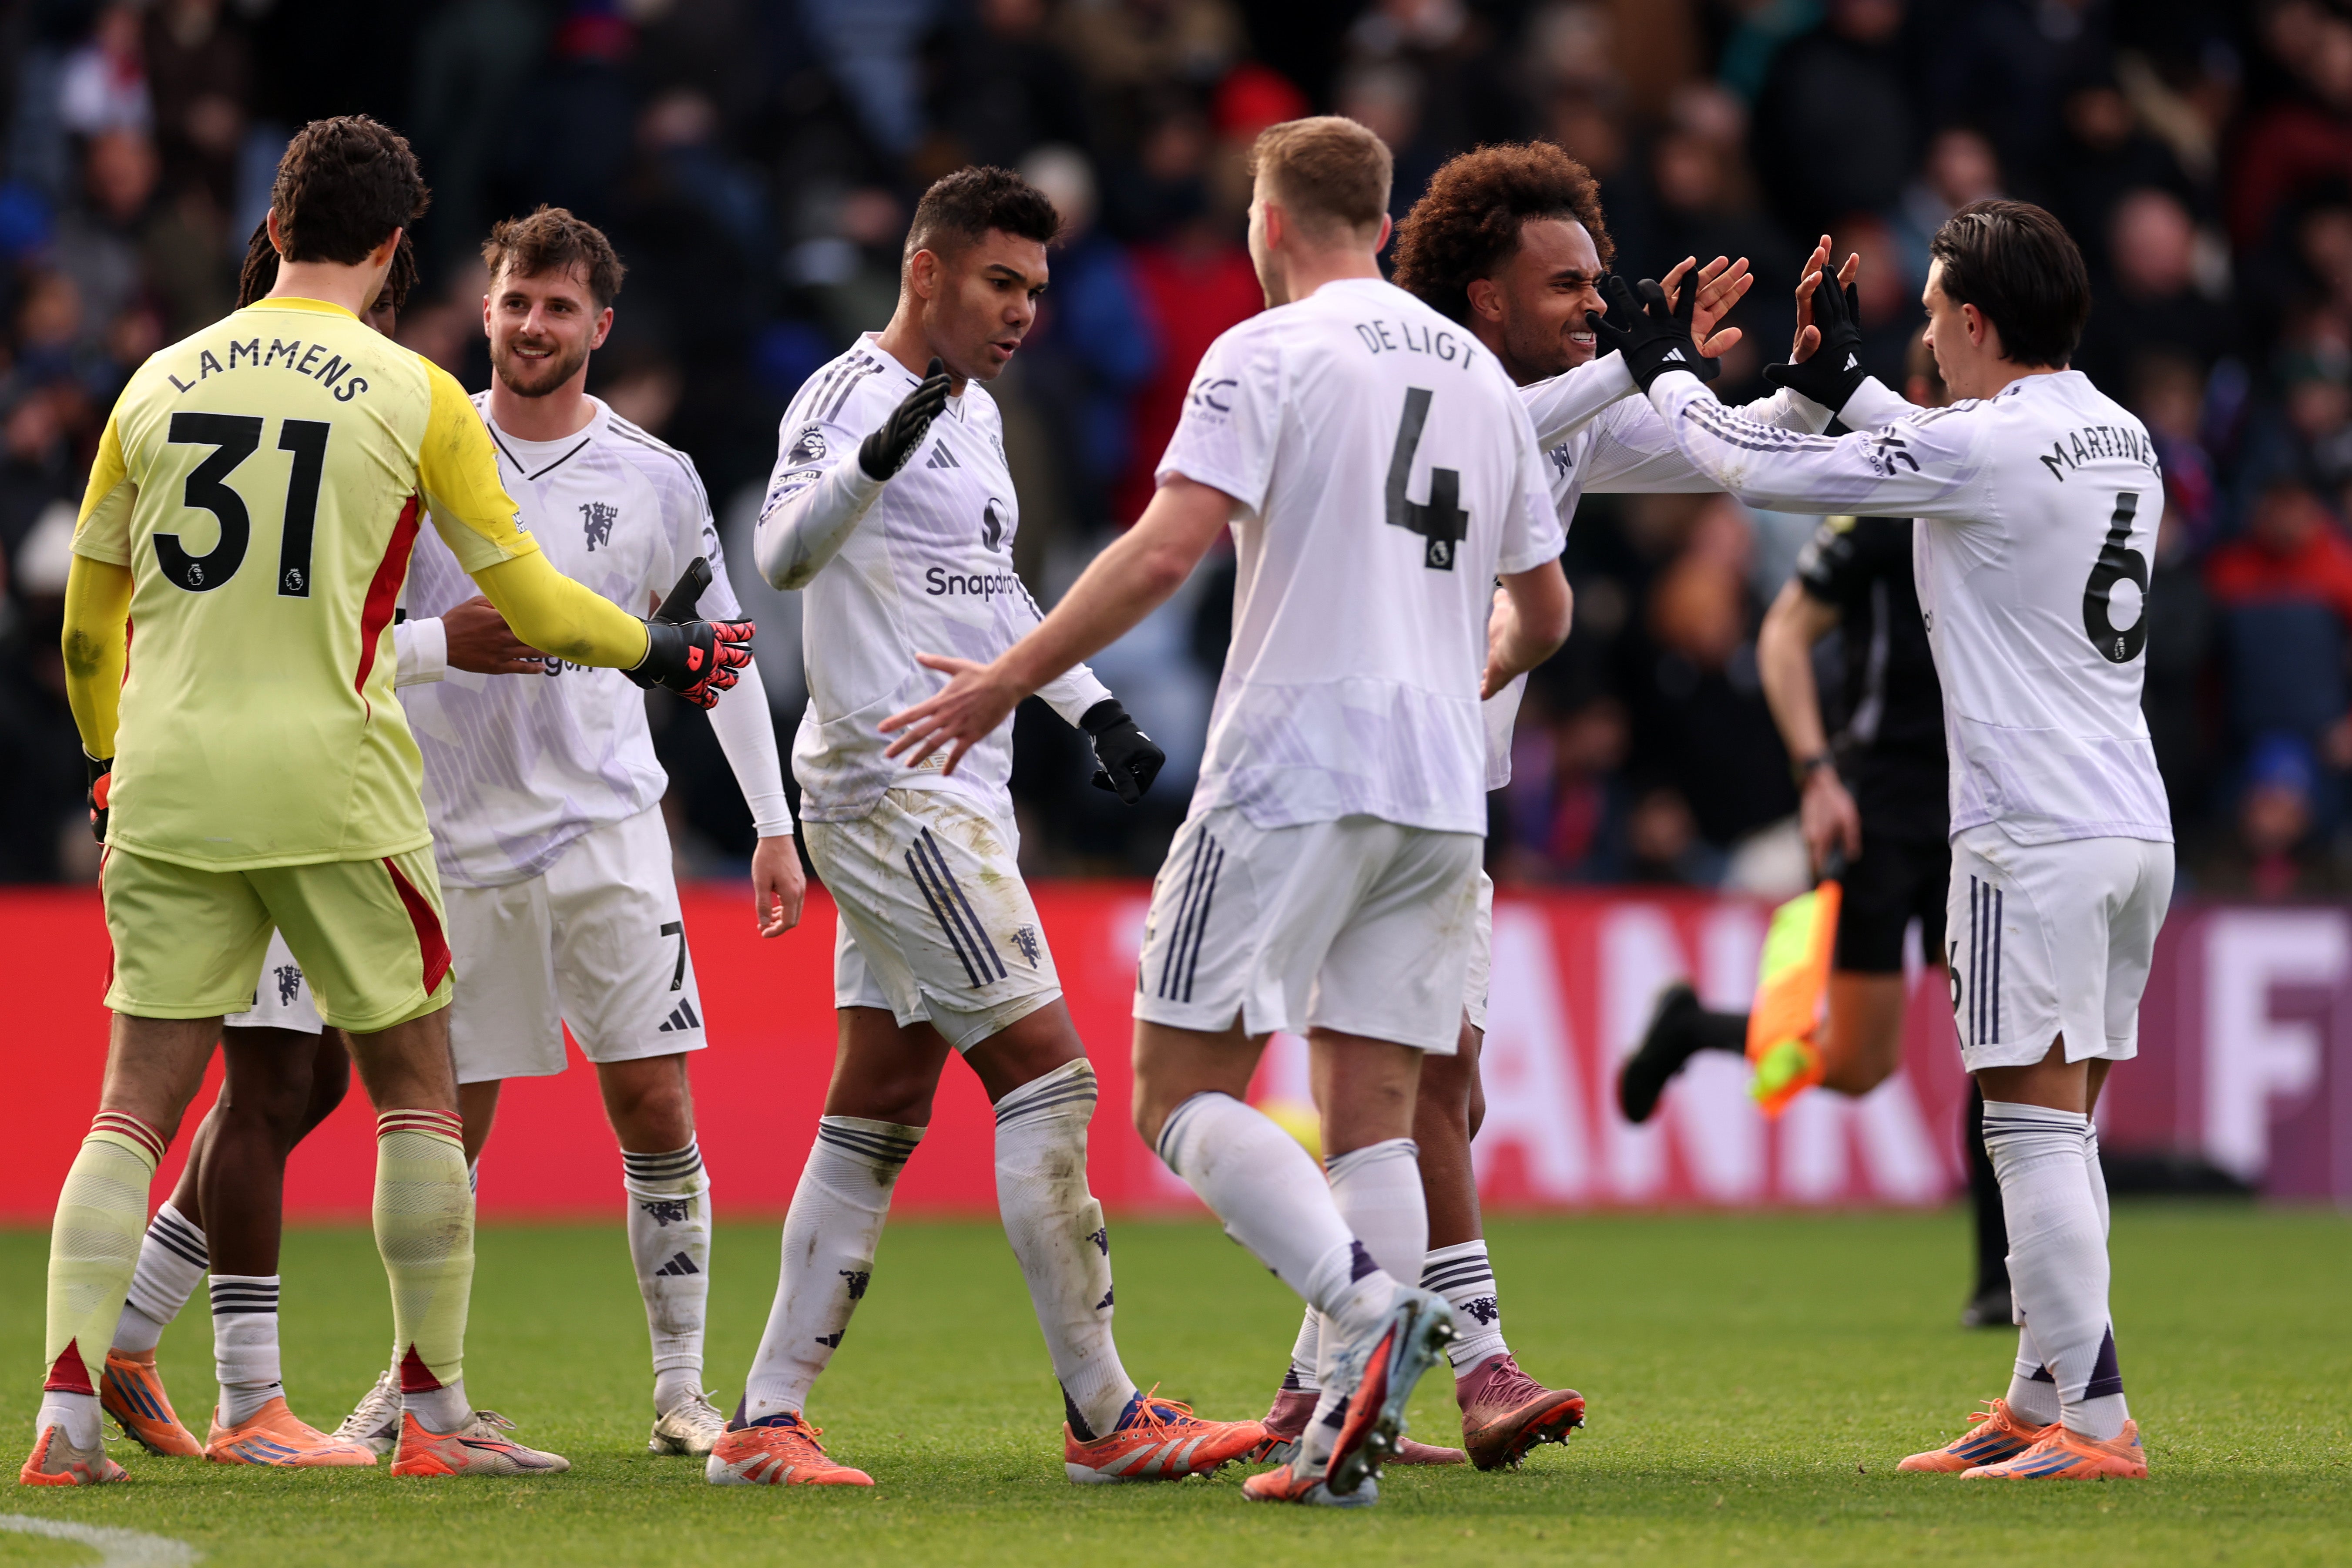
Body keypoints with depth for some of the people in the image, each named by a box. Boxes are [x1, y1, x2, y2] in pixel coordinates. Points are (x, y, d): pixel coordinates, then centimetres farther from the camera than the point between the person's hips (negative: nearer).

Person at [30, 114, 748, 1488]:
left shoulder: (161, 382, 9)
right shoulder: (412, 395, -1)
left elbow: (86, 626, 16)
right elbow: (530, 602, 4)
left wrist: (111, 762, 31)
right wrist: (663, 653, 21)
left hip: (168, 791, 3)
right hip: (330, 785, -3)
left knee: (137, 1105, 4)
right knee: (416, 1089, 10)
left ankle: (68, 1416, -8)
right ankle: (436, 1414, 11)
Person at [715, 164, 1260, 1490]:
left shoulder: (977, 417, 18)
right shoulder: (852, 396, -11)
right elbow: (785, 551, -27)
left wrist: (1094, 709, 22)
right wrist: (872, 458, -43)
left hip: (954, 799, 10)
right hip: (893, 792, -10)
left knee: (881, 1113, 8)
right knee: (1047, 1078, -11)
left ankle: (768, 1420, 10)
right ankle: (1104, 1417, -8)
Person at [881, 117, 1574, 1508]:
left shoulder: (1267, 354, -4)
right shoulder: (1482, 376, 17)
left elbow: (1162, 556, -15)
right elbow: (1544, 613, 25)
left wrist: (1011, 680, -7)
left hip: (1292, 773, -6)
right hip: (1441, 792, 6)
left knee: (1186, 1090, -3)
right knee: (1376, 1113, 6)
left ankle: (1369, 1304, -24)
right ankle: (1354, 1430, -4)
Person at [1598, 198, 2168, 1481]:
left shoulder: (1983, 446, -13)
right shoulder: (2120, 440, 12)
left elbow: (1758, 469, -4)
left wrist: (1665, 372, 13)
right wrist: (1846, 387, 38)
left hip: (2036, 835, -9)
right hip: (2136, 830, 9)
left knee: (2038, 1129, -8)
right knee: (2058, 1129, 14)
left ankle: (2093, 1421, -13)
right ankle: (2039, 1403, 17)